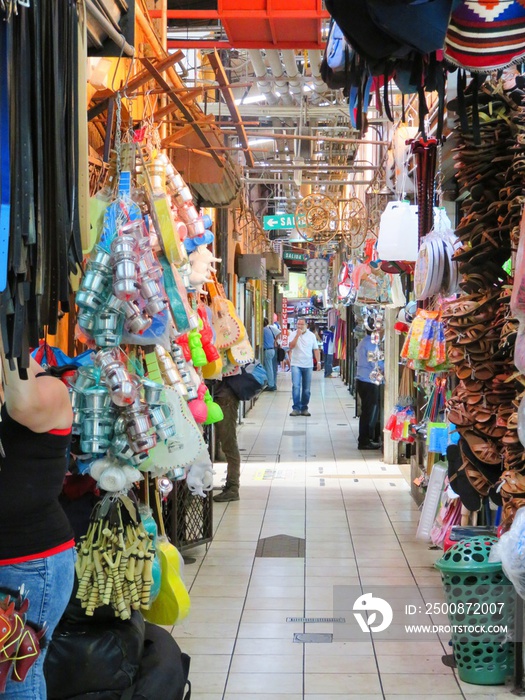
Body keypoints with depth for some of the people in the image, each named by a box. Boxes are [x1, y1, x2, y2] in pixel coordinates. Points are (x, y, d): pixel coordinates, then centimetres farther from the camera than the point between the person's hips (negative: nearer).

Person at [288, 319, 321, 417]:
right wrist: (297, 335, -19)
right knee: (296, 386, -12)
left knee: (306, 389, 6)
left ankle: (304, 408, 15)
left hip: (308, 365, 2)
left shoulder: (311, 335, 6)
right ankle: (296, 408, -9)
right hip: (296, 364, -2)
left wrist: (318, 361, 1)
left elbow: (315, 349, 8)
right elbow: (291, 346, -14)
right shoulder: (293, 335, 0)